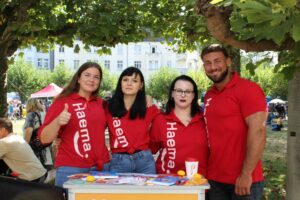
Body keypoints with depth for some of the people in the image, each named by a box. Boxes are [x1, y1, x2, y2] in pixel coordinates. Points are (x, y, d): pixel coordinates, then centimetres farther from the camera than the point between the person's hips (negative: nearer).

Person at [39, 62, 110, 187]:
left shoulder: (101, 104, 9)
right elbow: (44, 139, -8)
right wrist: (57, 121, -25)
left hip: (101, 167, 4)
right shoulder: (62, 102, -2)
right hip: (71, 169, -4)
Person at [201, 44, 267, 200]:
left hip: (242, 180, -6)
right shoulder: (209, 95, 10)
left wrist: (246, 174, -20)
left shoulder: (248, 89, -10)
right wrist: (207, 171, 8)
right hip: (214, 179, 7)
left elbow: (258, 131, -17)